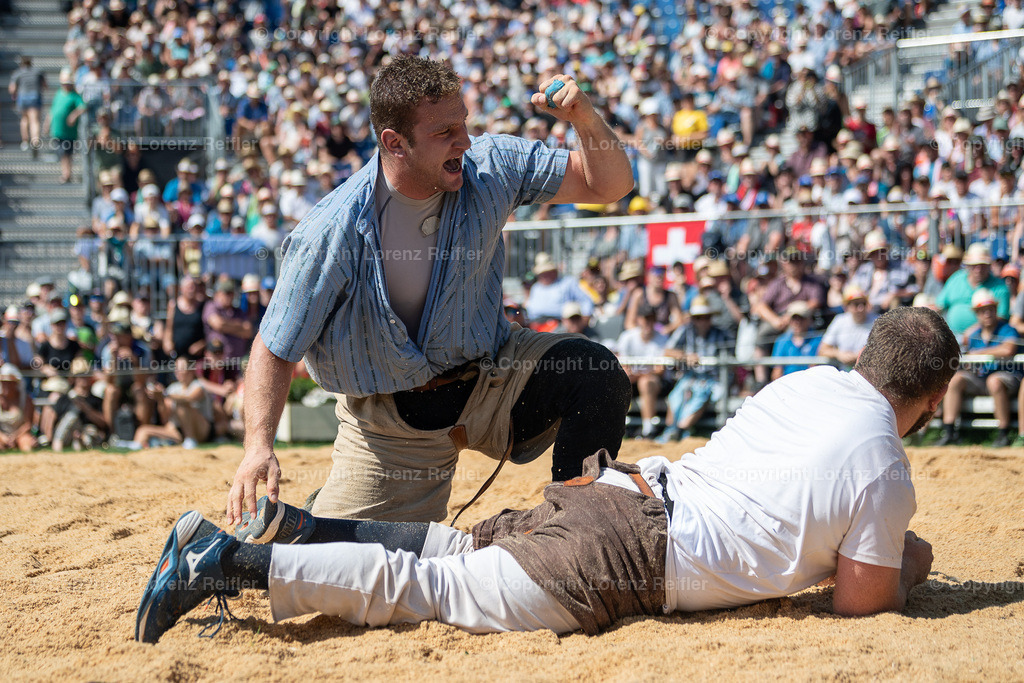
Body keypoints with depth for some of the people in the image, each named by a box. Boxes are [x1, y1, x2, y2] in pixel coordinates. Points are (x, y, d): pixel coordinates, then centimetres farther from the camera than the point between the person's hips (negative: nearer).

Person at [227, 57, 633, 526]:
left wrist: (585, 120, -26)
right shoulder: (333, 232, -22)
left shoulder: (490, 167, -12)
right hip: (391, 422, -2)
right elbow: (275, 348, -14)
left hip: (493, 378, 2)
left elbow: (607, 184, -5)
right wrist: (259, 447, -29)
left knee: (594, 372, -25)